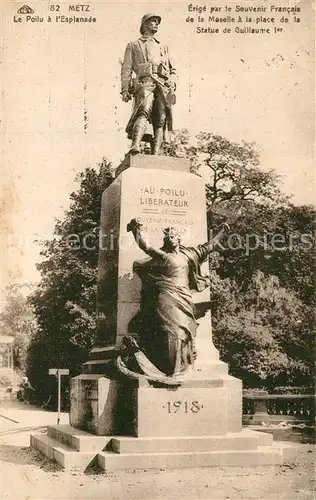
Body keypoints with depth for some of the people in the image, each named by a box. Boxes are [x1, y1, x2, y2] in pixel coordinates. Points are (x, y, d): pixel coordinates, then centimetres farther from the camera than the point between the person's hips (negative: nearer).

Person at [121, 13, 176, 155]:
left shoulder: (163, 47, 33)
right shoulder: (133, 45, 23)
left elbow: (172, 70, 27)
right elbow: (126, 69, 14)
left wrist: (172, 84, 5)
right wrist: (125, 90, 0)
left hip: (164, 86, 4)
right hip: (145, 82, -4)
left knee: (161, 120, -12)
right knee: (144, 112, -30)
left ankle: (155, 155, -20)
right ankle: (135, 145, -47)